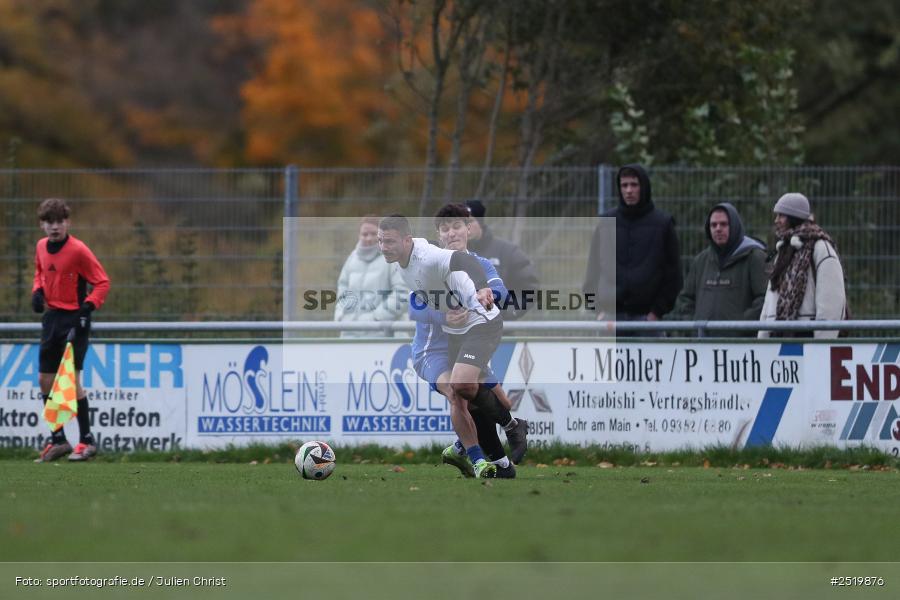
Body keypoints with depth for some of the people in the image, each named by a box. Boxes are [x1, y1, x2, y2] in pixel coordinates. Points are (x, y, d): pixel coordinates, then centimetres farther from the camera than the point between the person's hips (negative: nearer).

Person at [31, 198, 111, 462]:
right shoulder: (41, 247, 6)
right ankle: (58, 440, 17)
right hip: (51, 317, 7)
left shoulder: (78, 250, -14)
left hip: (74, 319, -7)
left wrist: (89, 305, -24)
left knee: (71, 379, -11)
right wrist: (37, 290, 4)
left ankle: (87, 440, -2)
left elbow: (102, 282, -11)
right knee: (45, 379, 7)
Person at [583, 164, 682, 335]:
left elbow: (673, 275, 4)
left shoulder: (662, 223, 3)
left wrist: (658, 310, -5)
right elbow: (593, 270, 11)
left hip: (647, 315, -2)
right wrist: (600, 308, 1)